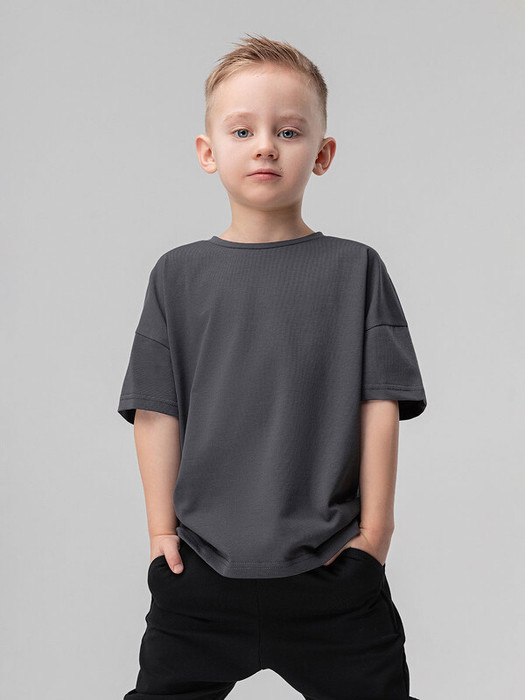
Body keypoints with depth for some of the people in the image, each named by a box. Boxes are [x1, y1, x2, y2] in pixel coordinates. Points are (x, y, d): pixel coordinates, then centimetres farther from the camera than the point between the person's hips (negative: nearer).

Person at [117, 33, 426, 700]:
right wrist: (162, 531, 0)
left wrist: (373, 529, -3)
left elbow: (380, 404, -1)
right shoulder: (178, 274, 4)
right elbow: (157, 411, 3)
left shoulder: (355, 269, 2)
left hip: (331, 569, -1)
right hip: (200, 566, 1)